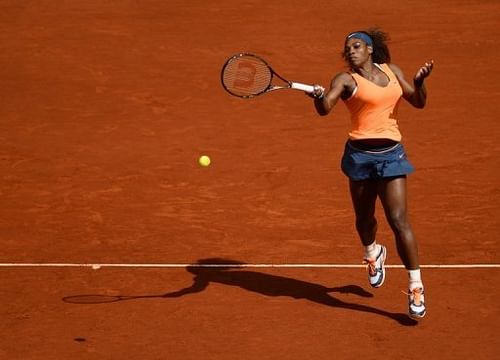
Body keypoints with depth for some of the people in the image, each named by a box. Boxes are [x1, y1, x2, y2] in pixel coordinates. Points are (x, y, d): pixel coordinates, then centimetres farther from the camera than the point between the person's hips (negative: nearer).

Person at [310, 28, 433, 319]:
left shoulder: (392, 71, 10)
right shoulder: (346, 80, -2)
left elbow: (418, 102, 15)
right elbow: (325, 108, -19)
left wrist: (420, 82, -6)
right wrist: (319, 96, -43)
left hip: (391, 154, 1)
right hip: (360, 154, 0)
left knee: (399, 221, -10)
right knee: (364, 218, 14)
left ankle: (416, 287, -4)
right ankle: (373, 254, 50)